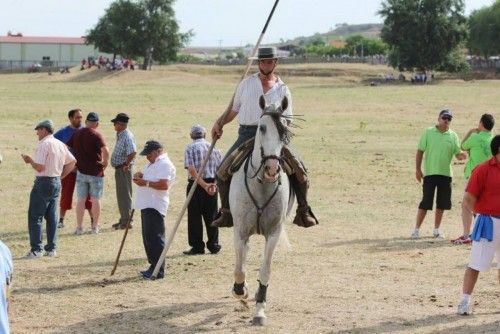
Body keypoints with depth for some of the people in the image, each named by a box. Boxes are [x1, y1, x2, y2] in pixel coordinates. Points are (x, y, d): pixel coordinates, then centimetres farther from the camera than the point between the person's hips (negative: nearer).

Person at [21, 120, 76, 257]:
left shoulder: (44, 144, -15)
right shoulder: (60, 144, 11)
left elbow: (39, 167, -20)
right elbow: (72, 162, 17)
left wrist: (30, 160, -2)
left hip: (43, 182, -8)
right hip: (57, 182, 8)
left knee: (35, 217, -3)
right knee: (52, 217, 12)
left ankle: (36, 249, -7)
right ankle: (51, 248, 13)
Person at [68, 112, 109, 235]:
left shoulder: (77, 134, 5)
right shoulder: (96, 135, -11)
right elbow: (105, 151, -26)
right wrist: (105, 163, -9)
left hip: (81, 171, 4)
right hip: (96, 171, -4)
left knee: (81, 200, 8)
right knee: (96, 199, 6)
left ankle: (79, 227, 8)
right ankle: (95, 227, 10)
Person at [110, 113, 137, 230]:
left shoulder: (127, 136, -19)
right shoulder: (120, 135, 13)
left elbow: (133, 152, -30)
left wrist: (126, 164, -23)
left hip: (124, 169, -10)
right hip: (119, 169, 10)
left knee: (125, 195, -5)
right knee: (121, 195, 16)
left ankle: (126, 221, -1)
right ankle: (123, 219, 25)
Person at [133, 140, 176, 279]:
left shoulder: (164, 164, -12)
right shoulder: (152, 164, 22)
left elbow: (164, 185, -24)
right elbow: (149, 181, 30)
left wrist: (146, 183, -22)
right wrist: (140, 176, 8)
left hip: (154, 206, -11)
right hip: (146, 205, 11)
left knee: (155, 238, -10)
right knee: (148, 237, 14)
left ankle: (158, 271, -9)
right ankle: (154, 266, 21)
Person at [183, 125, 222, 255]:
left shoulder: (190, 148, -6)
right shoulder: (213, 148, 8)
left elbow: (191, 170, -18)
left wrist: (203, 185, -20)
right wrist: (214, 184, -4)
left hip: (196, 185, -4)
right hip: (212, 184, 4)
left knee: (194, 217, 3)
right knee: (211, 216, 12)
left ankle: (197, 247, 4)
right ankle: (213, 245, 15)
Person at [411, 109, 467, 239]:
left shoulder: (453, 135, 4)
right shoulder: (428, 132, -1)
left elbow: (458, 154, 2)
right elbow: (420, 151, 1)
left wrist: (462, 155, -22)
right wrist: (418, 169, -4)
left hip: (446, 174, 3)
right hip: (430, 173, -3)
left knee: (442, 204, 8)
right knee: (425, 203, -3)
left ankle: (437, 229, 21)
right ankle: (417, 229, 4)